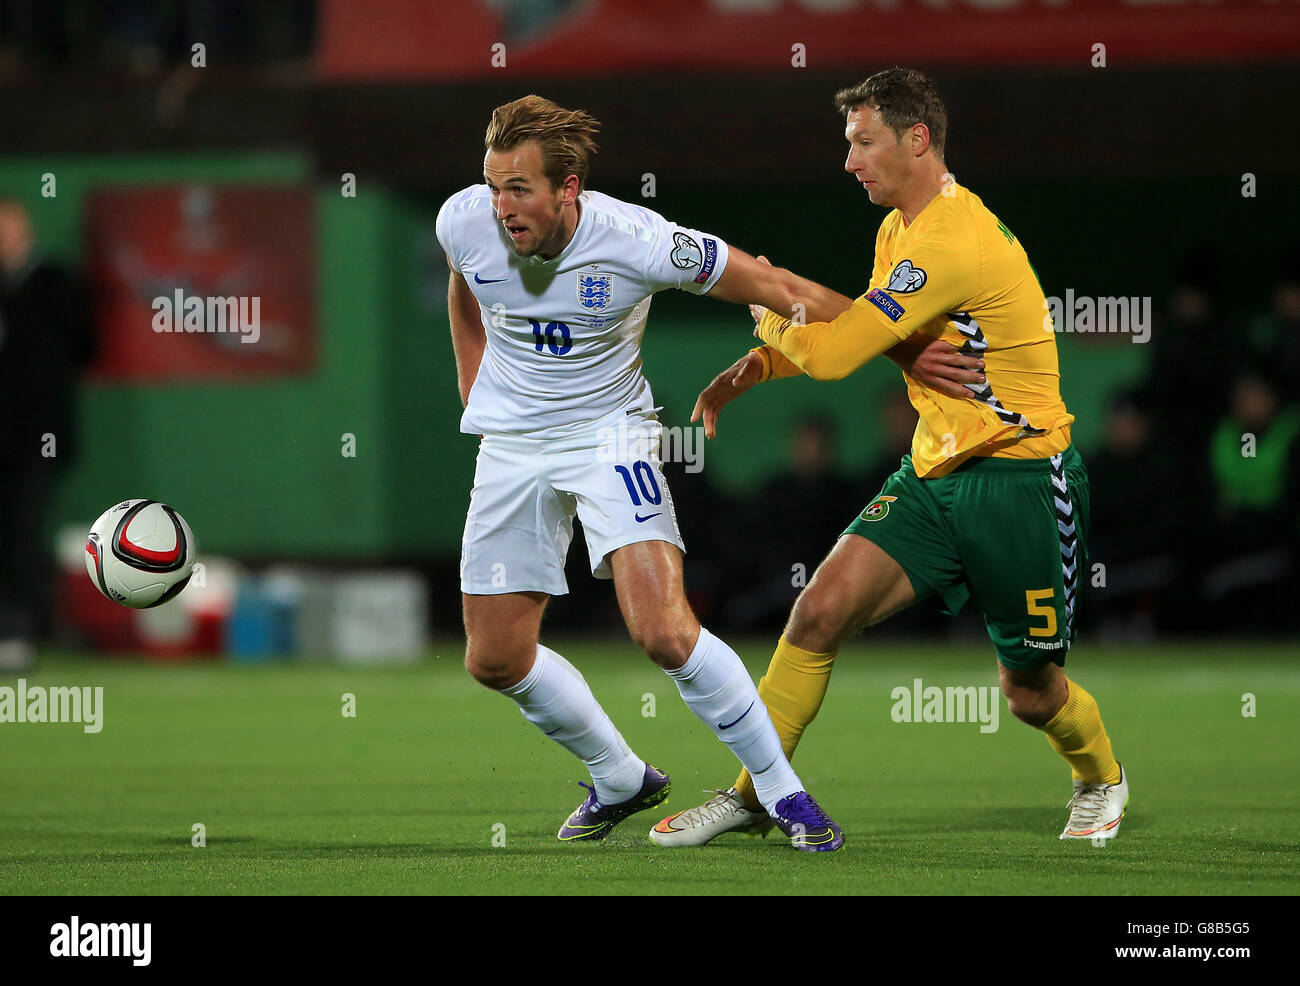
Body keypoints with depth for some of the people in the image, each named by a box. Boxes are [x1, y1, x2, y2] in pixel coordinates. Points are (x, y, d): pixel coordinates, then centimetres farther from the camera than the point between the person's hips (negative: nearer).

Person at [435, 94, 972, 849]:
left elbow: (778, 289, -15)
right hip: (512, 442, 4)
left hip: (610, 433, -4)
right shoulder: (464, 222, -14)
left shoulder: (636, 242, -25)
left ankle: (779, 788, -3)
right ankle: (620, 779, 27)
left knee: (665, 631, -22)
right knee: (496, 658, 2)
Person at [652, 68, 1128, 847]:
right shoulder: (900, 231, 8)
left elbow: (832, 355, -24)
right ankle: (751, 795, -5)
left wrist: (768, 321, -4)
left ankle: (1102, 778, 39)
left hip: (1023, 476, -8)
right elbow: (854, 335, 22)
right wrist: (749, 373, 6)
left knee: (1029, 692, 7)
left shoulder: (951, 243, -24)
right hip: (936, 473, 8)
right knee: (821, 609, -12)